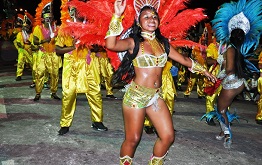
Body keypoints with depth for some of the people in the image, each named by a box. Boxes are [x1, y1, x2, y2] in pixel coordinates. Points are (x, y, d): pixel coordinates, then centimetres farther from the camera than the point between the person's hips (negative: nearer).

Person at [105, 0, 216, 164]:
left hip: (156, 96, 6)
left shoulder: (163, 43, 8)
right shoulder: (134, 42, -8)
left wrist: (203, 70, 23)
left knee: (168, 136, 6)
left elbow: (184, 59, 19)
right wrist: (117, 16, -31)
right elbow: (111, 45, -27)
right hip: (136, 96, -5)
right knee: (132, 139, 1)